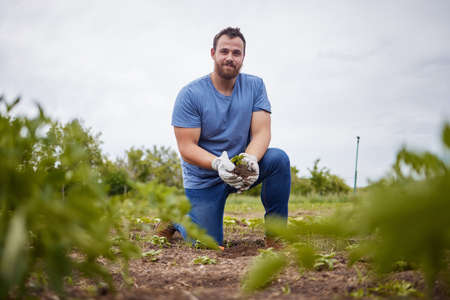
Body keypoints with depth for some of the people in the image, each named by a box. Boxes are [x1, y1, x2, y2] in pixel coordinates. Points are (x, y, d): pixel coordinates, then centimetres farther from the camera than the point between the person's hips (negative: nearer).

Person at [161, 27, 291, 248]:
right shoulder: (190, 95, -15)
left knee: (278, 158, -25)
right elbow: (186, 148, -17)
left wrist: (250, 160, -35)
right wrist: (218, 163, -36)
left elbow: (261, 132, -12)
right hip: (204, 178, -2)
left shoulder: (255, 86, -5)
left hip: (243, 169, 3)